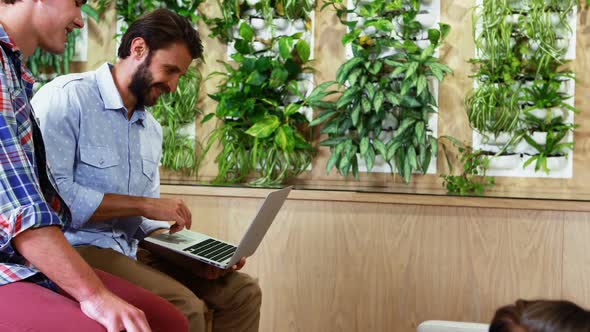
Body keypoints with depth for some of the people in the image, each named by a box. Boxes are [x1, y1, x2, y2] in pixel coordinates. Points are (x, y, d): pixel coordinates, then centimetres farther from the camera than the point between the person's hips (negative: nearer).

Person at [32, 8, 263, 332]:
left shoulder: (152, 130, 15)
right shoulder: (67, 97, -10)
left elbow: (147, 219, 14)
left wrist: (191, 257, -4)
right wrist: (141, 204, -17)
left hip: (132, 249, 8)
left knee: (242, 290, 0)